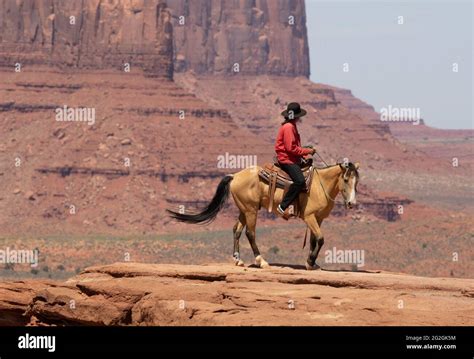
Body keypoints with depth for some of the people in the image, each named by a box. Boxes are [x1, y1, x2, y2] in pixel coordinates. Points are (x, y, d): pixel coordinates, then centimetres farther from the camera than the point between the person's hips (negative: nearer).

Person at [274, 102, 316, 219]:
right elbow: (291, 148, -21)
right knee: (300, 180, -28)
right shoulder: (288, 127, -14)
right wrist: (307, 151, -13)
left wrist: (304, 155, 12)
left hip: (293, 160, 11)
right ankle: (283, 206, -28)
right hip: (287, 160, -11)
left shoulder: (291, 126, 18)